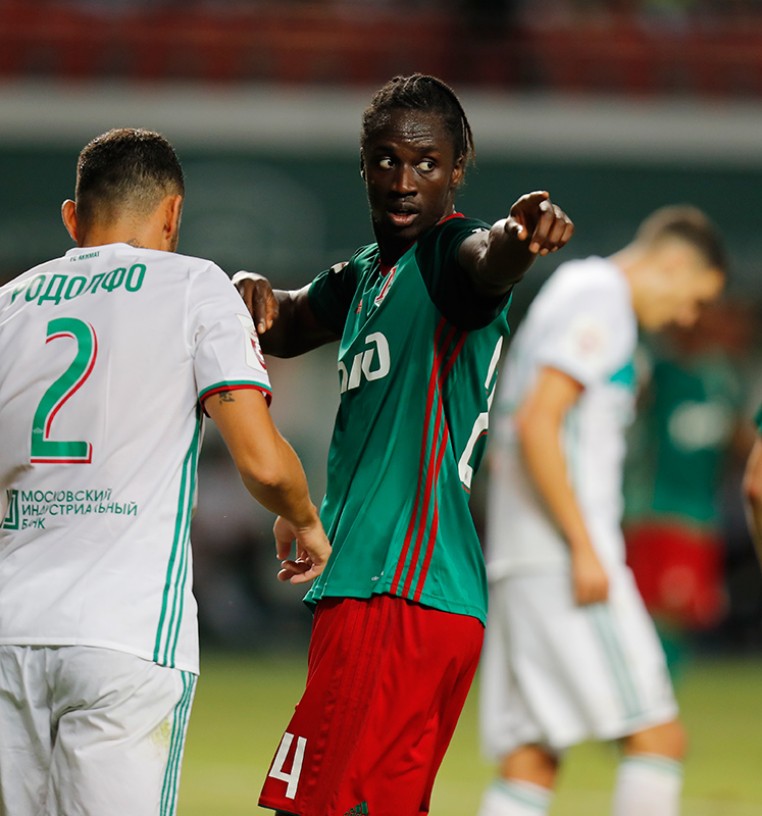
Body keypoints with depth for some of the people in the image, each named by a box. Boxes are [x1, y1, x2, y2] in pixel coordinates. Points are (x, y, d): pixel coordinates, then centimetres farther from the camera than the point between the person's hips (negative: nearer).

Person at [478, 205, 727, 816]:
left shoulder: (571, 293, 23)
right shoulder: (598, 301, -7)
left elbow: (513, 436, 27)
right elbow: (537, 423, -18)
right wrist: (584, 546, -20)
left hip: (521, 560, 10)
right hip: (561, 558, -10)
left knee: (532, 760, 4)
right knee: (658, 737, -10)